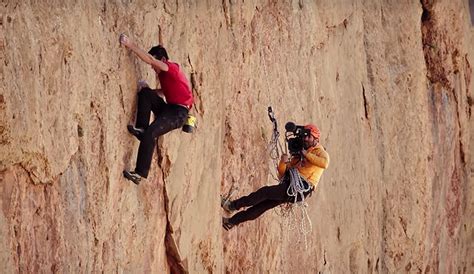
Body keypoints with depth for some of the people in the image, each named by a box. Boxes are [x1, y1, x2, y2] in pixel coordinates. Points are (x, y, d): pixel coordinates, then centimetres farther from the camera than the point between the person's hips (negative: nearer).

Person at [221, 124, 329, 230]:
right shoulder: (298, 154, 25)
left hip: (302, 188, -7)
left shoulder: (319, 151, 2)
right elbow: (282, 173, 20)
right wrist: (283, 162, -2)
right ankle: (232, 221, 1)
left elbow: (325, 163, -24)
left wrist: (307, 155, -15)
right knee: (263, 204, 1)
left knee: (266, 191, -15)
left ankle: (233, 206, -13)